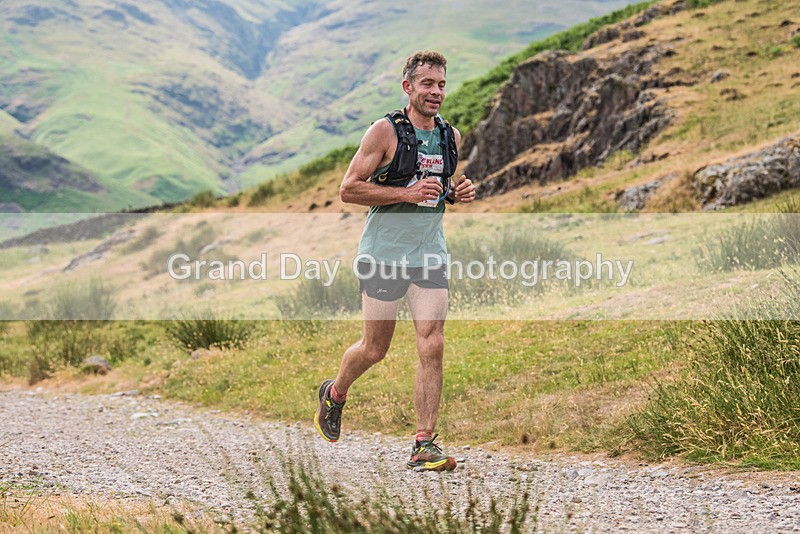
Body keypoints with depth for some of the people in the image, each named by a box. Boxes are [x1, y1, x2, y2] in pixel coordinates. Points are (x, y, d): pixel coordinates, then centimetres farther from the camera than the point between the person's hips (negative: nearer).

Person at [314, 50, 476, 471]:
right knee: (375, 350, 7)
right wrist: (407, 193, -20)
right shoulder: (386, 131, -9)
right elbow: (349, 189, -11)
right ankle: (335, 394, 38)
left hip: (429, 255, 4)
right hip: (384, 254, -4)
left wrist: (457, 192, 2)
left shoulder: (451, 136, 9)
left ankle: (424, 445, -3)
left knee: (432, 348, -8)